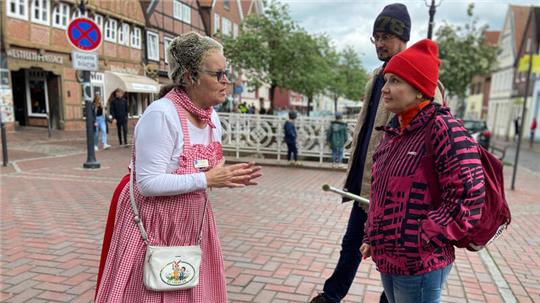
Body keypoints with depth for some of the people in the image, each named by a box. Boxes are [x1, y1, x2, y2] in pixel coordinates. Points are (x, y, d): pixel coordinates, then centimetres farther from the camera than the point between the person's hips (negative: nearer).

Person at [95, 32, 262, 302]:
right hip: (153, 224, -7)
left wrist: (226, 178, -7)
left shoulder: (211, 116, 2)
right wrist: (207, 180, -25)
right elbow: (148, 183, -25)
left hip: (192, 222, 7)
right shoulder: (161, 114, -23)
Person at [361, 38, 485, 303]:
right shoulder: (393, 131, 8)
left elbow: (468, 201, -20)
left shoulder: (444, 128, -16)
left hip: (418, 266, -7)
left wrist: (420, 242, -17)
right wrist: (372, 237, 12)